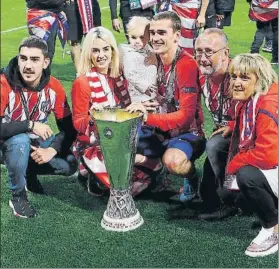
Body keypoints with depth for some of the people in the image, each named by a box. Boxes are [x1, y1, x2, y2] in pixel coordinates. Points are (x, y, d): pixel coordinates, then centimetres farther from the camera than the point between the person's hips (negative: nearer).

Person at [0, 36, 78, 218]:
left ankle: (30, 172, 15)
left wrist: (52, 150, -26)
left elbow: (68, 127, -9)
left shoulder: (54, 87, -14)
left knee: (70, 165, -14)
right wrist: (30, 125, -36)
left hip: (36, 143, 4)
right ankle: (18, 196, -15)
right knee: (21, 141, -38)